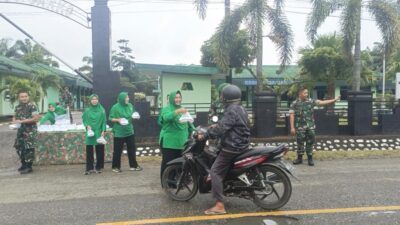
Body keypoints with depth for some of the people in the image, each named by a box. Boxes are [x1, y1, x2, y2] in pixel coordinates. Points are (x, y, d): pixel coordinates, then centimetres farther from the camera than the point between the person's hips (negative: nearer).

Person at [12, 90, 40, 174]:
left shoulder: (32, 106, -12)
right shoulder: (18, 107, 9)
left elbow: (36, 118, -19)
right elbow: (15, 116, 26)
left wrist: (22, 121, -20)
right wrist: (14, 120, 1)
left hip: (30, 131, -7)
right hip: (20, 130, 8)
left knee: (29, 149, -6)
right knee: (19, 148, 13)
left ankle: (29, 167, 5)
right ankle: (24, 164, 30)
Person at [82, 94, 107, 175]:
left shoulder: (101, 110, 3)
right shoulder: (87, 110, 4)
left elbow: (104, 121, 3)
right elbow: (84, 120, 9)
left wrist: (103, 131, -6)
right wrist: (87, 126, -10)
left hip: (99, 133, 0)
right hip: (90, 133, 0)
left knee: (99, 150, 3)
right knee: (89, 150, -1)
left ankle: (98, 167, 15)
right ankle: (89, 168, 7)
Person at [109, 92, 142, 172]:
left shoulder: (130, 106, 4)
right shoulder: (115, 107, -8)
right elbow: (111, 118, -6)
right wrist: (118, 120, -23)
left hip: (129, 131, 5)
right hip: (119, 132, -5)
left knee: (132, 149, 9)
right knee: (117, 150, 3)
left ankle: (133, 165, 21)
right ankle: (116, 167, 17)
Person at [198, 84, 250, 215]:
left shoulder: (231, 111, -19)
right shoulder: (240, 109, 13)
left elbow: (221, 129, -27)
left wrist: (204, 135, -19)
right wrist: (217, 125, 26)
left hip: (232, 147, -10)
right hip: (242, 144, 11)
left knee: (215, 172, -11)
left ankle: (219, 205, -13)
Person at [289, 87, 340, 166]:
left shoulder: (311, 101, 5)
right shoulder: (294, 104, -3)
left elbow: (322, 102, 5)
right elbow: (291, 116, -5)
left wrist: (334, 99, -2)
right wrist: (292, 127, -11)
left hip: (310, 126, 3)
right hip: (300, 127, -2)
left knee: (310, 142, 5)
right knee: (300, 143, 3)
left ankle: (310, 158, 17)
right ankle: (299, 158, 17)